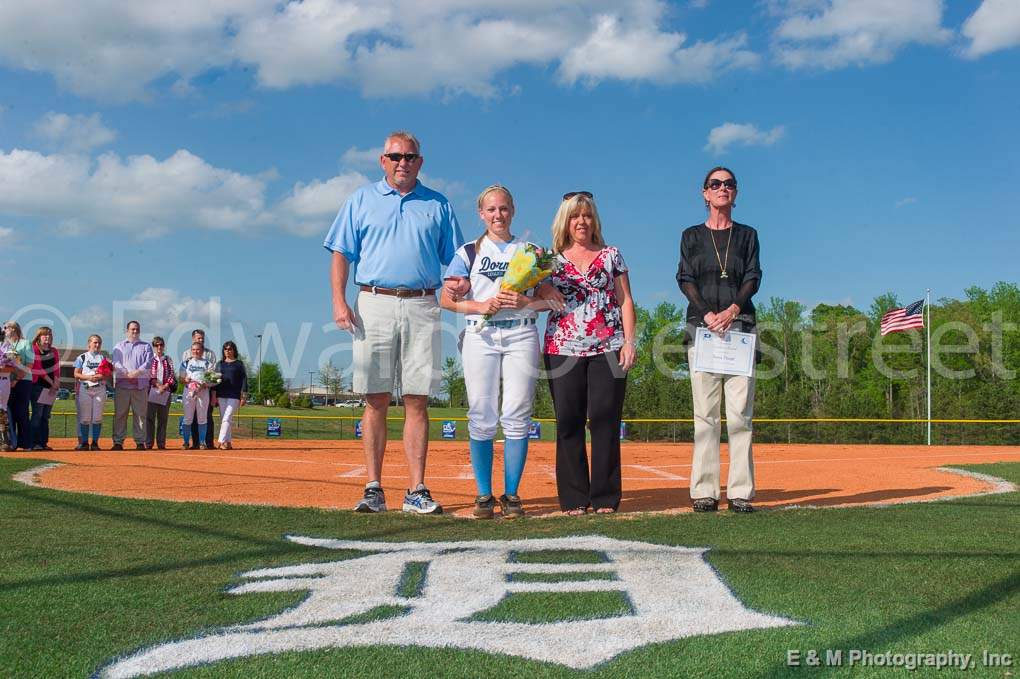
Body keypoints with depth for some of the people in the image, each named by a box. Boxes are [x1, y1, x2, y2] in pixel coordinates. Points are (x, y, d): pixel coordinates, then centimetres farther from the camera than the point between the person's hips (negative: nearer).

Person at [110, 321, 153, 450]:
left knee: (140, 414, -1)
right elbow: (116, 363, 1)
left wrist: (137, 372, -15)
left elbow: (148, 363, 1)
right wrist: (127, 374, -14)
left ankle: (140, 442, 1)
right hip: (122, 383, 0)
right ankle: (118, 442, -1)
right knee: (120, 414, -2)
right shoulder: (119, 345, 15)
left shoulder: (146, 346, 16)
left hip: (141, 384, 0)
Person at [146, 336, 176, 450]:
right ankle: (148, 444, -4)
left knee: (163, 418, 4)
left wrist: (164, 386, -10)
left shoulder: (168, 359, 13)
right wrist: (158, 385, -16)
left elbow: (172, 375, 5)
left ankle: (161, 444, 6)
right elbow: (150, 375, -5)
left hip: (166, 392, 3)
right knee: (150, 417, -4)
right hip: (152, 390, -3)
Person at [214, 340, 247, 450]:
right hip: (221, 395, 4)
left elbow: (244, 379, 1)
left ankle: (222, 441, -21)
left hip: (234, 396, -4)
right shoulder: (220, 364, 15)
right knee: (223, 419, 5)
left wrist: (244, 396, -6)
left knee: (227, 418, -15)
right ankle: (228, 442, 10)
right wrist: (214, 395, 4)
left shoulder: (239, 364, 5)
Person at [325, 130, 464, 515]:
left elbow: (455, 259, 16)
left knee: (417, 400, -1)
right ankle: (373, 489, 3)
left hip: (422, 308, 1)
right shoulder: (361, 200, 14)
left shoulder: (438, 205, 16)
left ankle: (416, 491, 2)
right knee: (376, 400, -1)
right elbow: (341, 254, 8)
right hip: (374, 305, 0)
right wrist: (339, 302, -5)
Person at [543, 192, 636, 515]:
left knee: (605, 419, -5)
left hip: (608, 348, -1)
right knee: (568, 421, -2)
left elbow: (625, 301, 8)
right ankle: (574, 498, 4)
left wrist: (629, 340, -2)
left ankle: (605, 497, 1)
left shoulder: (611, 255, 13)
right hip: (564, 349, 1)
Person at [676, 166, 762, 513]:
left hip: (740, 324, 1)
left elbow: (752, 278, 6)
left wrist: (732, 310, -13)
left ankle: (740, 492, -5)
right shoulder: (691, 236, 15)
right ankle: (704, 492, -3)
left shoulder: (747, 235, 17)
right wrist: (707, 314, -13)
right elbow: (685, 280, 4)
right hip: (701, 324, 0)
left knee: (740, 412, -5)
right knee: (705, 412, -4)